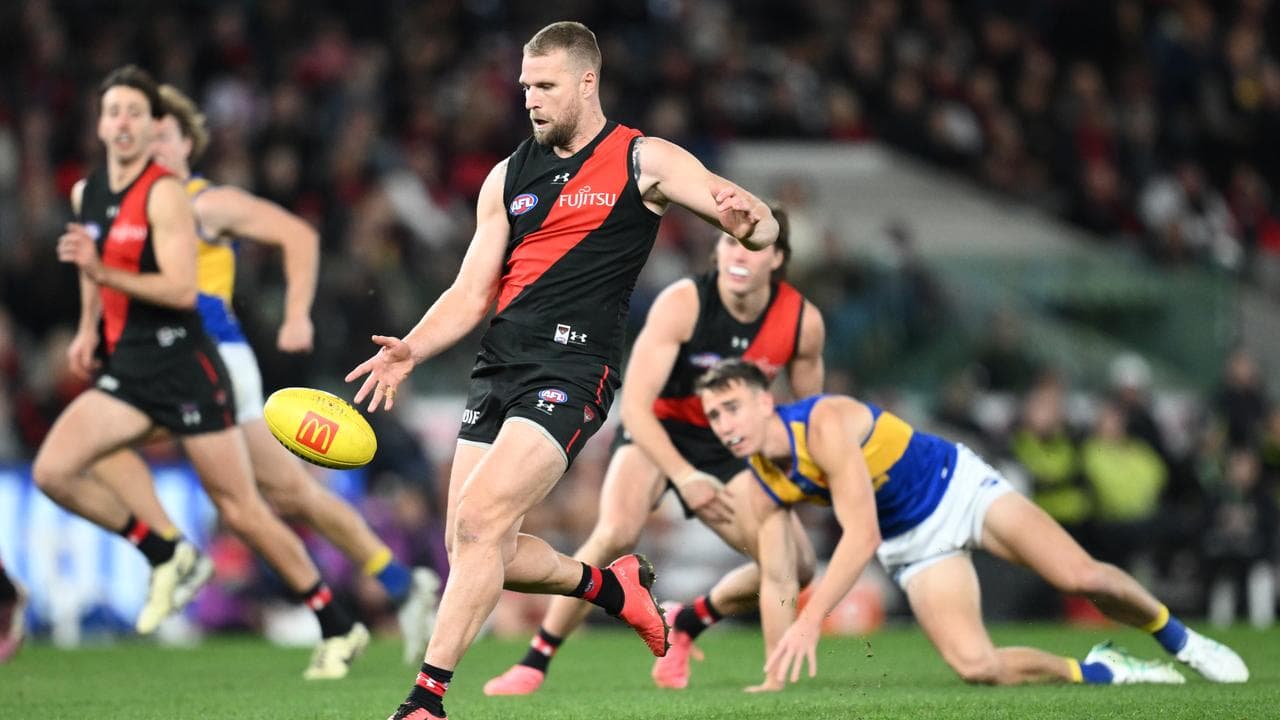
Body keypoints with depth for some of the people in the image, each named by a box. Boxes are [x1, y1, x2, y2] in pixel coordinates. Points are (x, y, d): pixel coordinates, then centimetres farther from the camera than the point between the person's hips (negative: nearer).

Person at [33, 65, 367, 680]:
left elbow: (182, 289, -22)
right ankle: (165, 557, 6)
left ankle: (337, 628, 9)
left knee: (241, 510, -4)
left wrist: (101, 271, -29)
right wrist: (88, 328, 24)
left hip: (181, 364, -7)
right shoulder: (86, 194, 10)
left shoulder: (164, 194, -13)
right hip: (125, 369, 7)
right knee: (51, 471, -13)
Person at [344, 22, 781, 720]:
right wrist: (411, 350, -1)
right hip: (496, 370, 7)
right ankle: (610, 582, 29)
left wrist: (750, 219, -27)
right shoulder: (509, 177, 17)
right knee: (471, 552, 3)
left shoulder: (643, 161, 3)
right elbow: (472, 293, 17)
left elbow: (762, 226, -2)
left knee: (479, 518, -21)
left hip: (570, 369, -7)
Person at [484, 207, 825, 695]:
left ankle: (687, 622, 19)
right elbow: (634, 405, -28)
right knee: (615, 533, -33)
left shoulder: (803, 321, -14)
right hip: (658, 431, -4)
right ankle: (536, 660, -18)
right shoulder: (682, 303, -25)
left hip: (728, 446, 4)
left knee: (797, 566, -8)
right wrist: (685, 477, -37)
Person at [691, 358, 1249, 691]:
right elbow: (777, 581, 0)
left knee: (1081, 575, -18)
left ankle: (1179, 641, 13)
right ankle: (1097, 671, 7)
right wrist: (776, 678, -4)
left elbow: (861, 534, -36)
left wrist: (810, 621, -42)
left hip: (958, 485, -5)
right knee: (975, 665, -18)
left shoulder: (824, 422, -30)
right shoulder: (764, 486, -10)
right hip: (910, 544, 5)